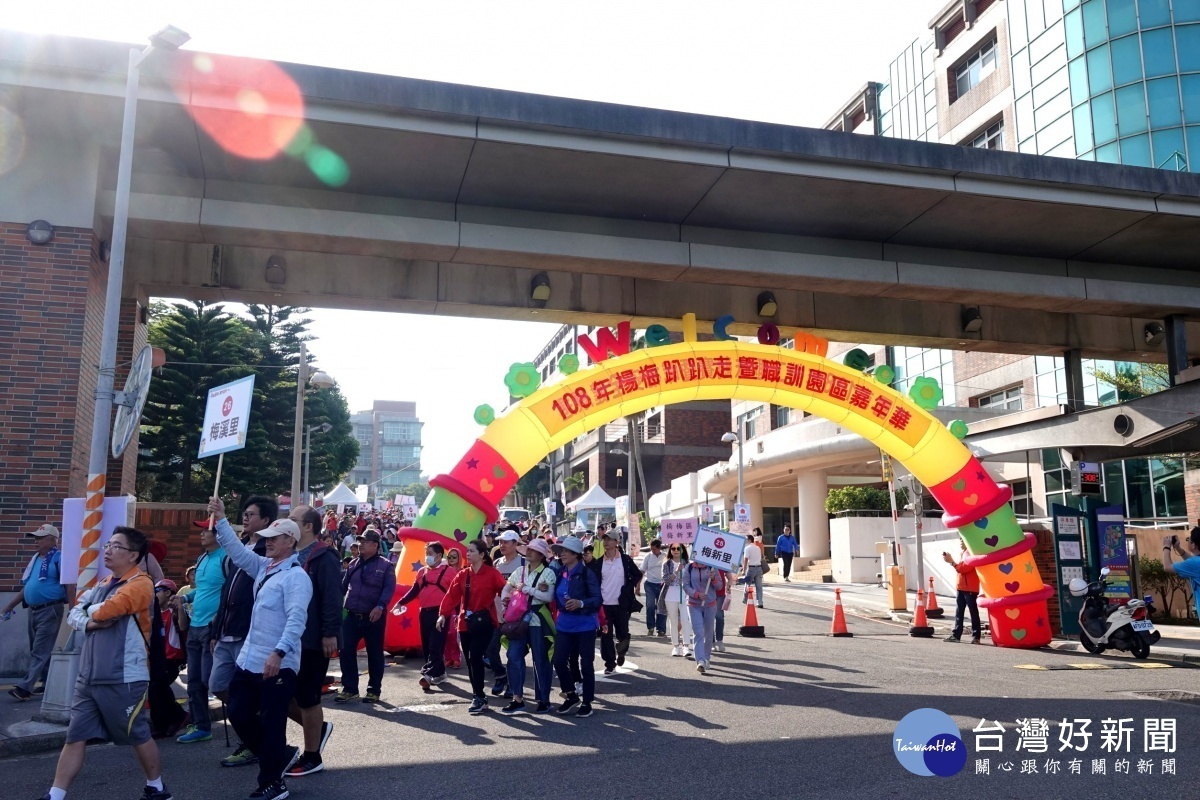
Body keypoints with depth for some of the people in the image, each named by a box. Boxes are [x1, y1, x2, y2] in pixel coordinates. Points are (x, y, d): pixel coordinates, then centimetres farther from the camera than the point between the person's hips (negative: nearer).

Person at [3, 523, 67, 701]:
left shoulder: (59, 558, -10)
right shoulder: (34, 559, 15)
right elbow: (26, 587, 21)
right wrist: (8, 608, 18)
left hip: (50, 610, -9)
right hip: (33, 611, 9)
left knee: (40, 651, -7)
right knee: (38, 650, 13)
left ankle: (25, 687, -10)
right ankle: (49, 683, 22)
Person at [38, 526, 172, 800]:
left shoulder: (140, 584, -13)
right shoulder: (104, 584, 15)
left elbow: (104, 611, -25)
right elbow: (74, 614, 10)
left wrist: (91, 610, -2)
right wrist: (90, 622, -12)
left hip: (123, 679, -7)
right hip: (89, 677, 7)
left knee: (138, 736, 7)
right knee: (75, 737, 7)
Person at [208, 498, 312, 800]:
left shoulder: (296, 576, -16)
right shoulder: (264, 567, 11)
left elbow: (296, 620, -25)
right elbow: (238, 551, 13)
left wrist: (279, 653, -33)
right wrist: (221, 520, 3)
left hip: (277, 664, -9)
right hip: (249, 659, 9)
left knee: (271, 723, 0)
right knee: (238, 714, 16)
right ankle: (278, 755, 32)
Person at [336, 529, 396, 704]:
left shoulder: (385, 566, -4)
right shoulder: (353, 564, 12)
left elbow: (389, 589, -14)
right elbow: (343, 586, 15)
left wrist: (380, 606, -29)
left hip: (373, 617, -4)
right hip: (351, 617, 4)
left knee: (374, 654, 5)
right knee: (346, 651, 1)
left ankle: (374, 690, 17)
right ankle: (349, 688, 13)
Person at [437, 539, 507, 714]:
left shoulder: (492, 574, -7)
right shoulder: (463, 575, 8)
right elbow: (452, 595, 0)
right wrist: (443, 614, -12)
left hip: (484, 621, -6)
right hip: (466, 622, 6)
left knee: (475, 658, -13)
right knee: (470, 660, 8)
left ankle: (479, 698, -3)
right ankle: (480, 696, 19)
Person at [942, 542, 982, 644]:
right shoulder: (964, 552, 18)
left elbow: (964, 567, -21)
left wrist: (951, 561, -17)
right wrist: (951, 561, 9)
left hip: (970, 589, -9)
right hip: (962, 588, 9)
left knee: (973, 612, -3)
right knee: (958, 612, 8)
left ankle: (976, 636, 0)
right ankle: (956, 635, 10)